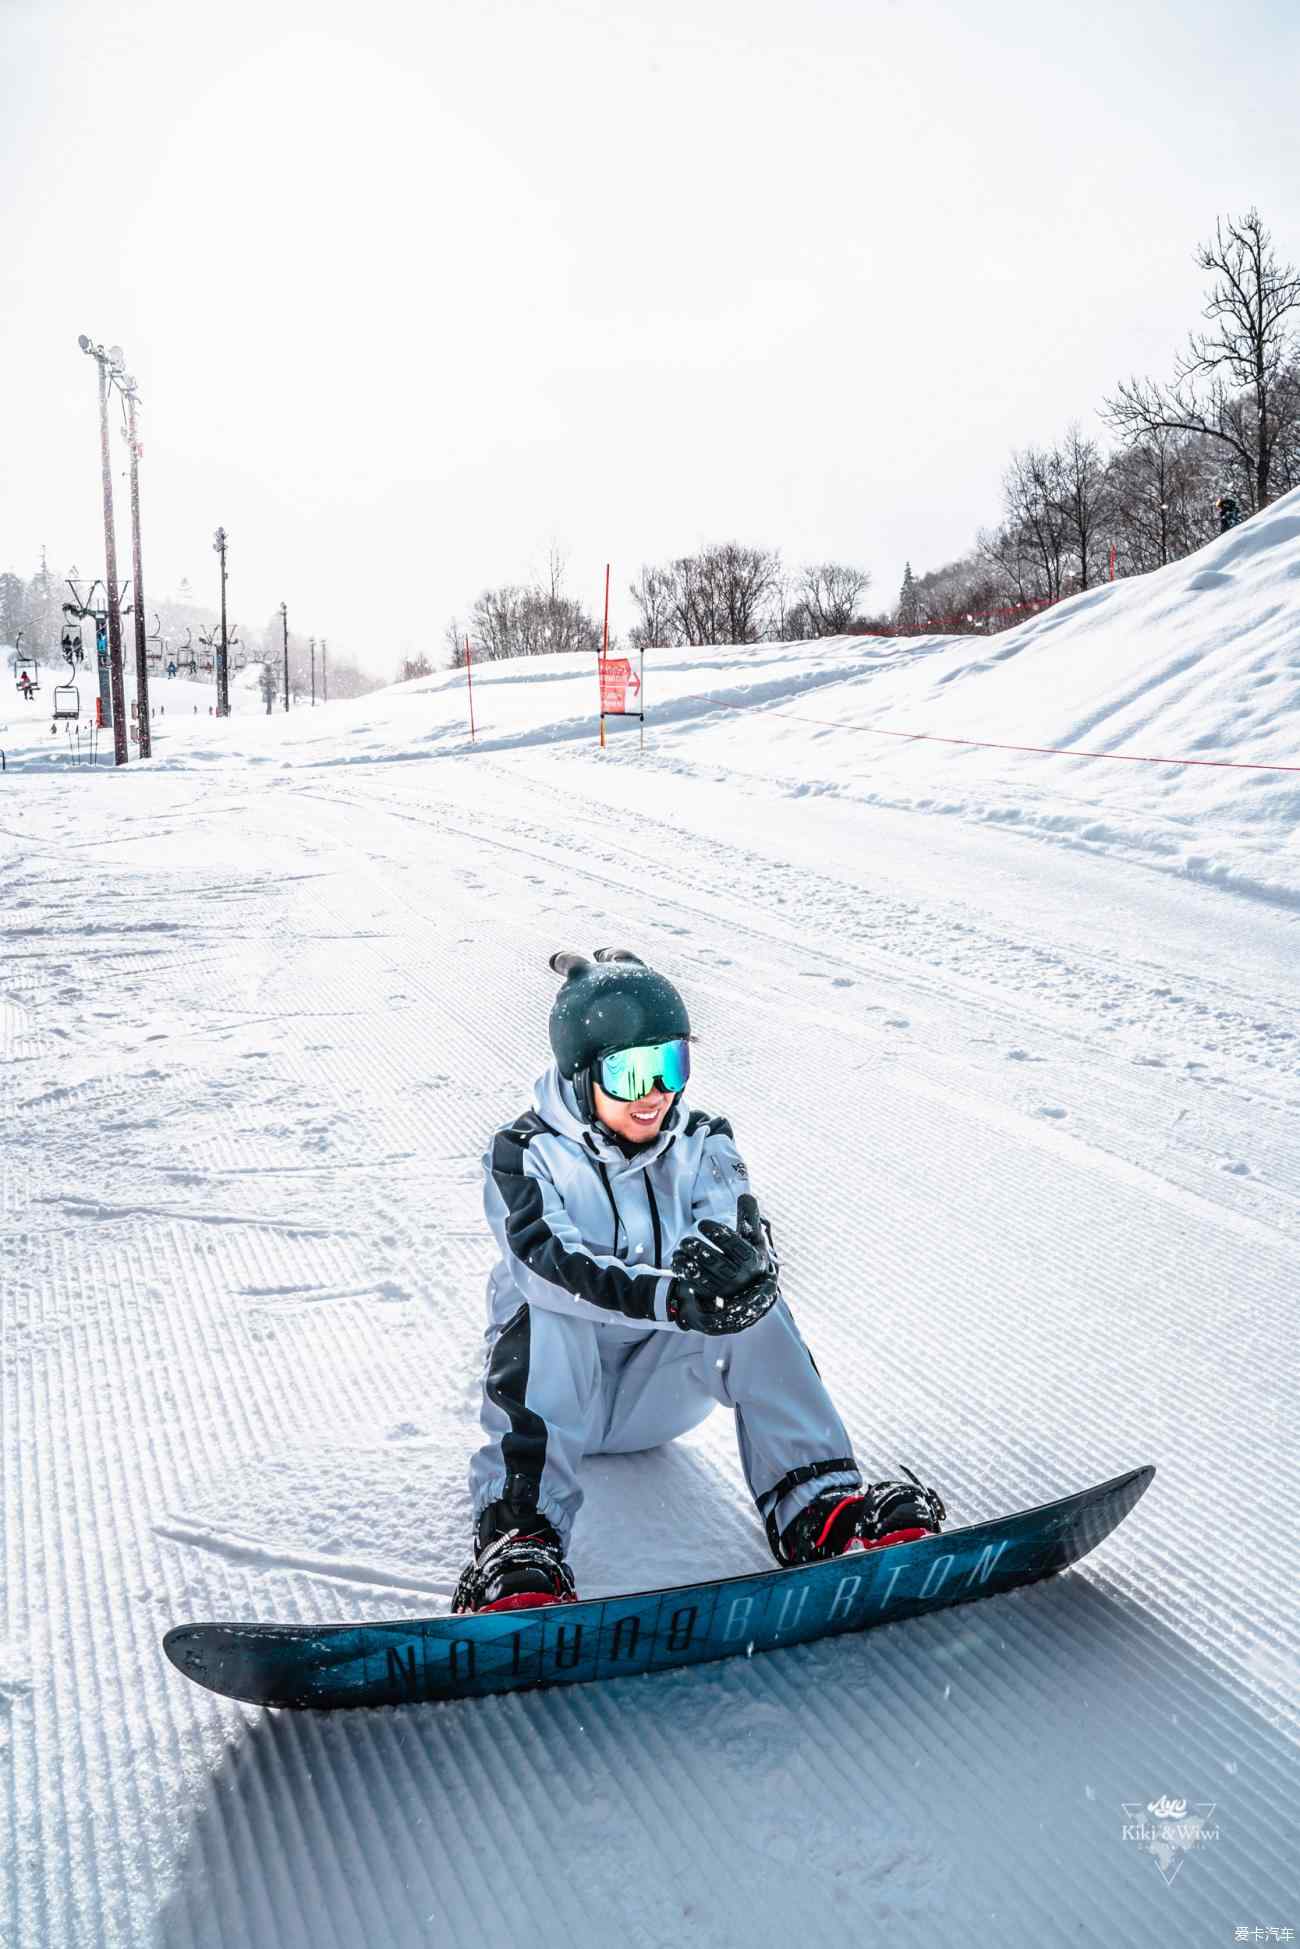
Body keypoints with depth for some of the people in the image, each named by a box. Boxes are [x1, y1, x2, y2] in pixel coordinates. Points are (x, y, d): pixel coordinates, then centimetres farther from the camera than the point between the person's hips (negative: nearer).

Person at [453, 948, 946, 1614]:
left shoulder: (702, 1144, 0)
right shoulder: (525, 1154, -11)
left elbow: (746, 1233, -18)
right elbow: (548, 1264, -30)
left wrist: (738, 1262, -45)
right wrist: (671, 1297, -47)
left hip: (658, 1389, 2)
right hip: (555, 1389, -2)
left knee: (749, 1296, -25)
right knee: (548, 1309, -34)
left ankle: (819, 1509, -30)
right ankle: (518, 1532, -42)